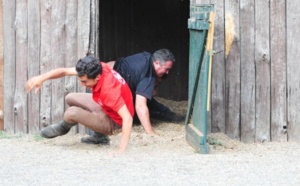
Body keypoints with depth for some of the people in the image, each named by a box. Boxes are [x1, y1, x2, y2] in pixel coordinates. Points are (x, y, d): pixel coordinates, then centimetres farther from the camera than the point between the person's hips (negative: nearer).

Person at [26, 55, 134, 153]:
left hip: (113, 121, -8)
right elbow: (65, 71, -13)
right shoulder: (97, 68, -18)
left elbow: (127, 117, -44)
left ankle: (62, 128, 15)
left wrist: (121, 151, -49)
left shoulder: (109, 89, -40)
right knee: (70, 98, 17)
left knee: (71, 113, -22)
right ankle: (99, 136, 21)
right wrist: (41, 78, -28)